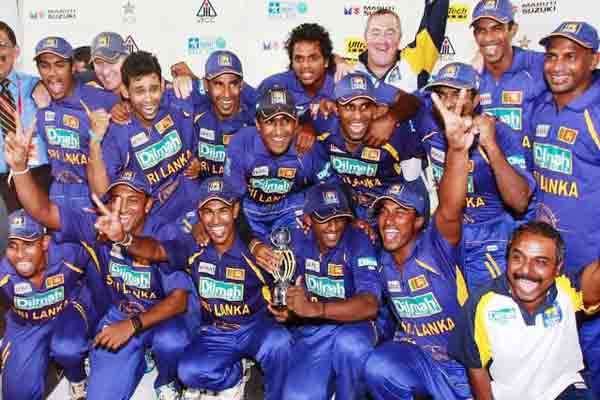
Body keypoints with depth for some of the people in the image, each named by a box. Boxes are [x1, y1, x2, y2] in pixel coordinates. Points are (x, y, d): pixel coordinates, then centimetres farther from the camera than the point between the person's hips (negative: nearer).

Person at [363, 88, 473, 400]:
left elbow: (449, 211, -41)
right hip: (414, 354, 3)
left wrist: (457, 150, -59)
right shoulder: (381, 260, -2)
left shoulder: (436, 246, -20)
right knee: (377, 368, -27)